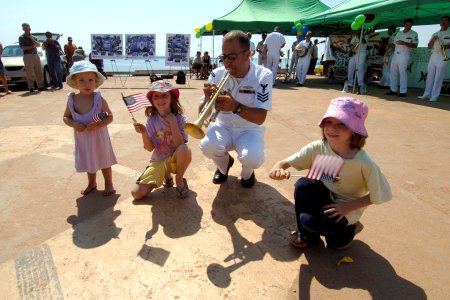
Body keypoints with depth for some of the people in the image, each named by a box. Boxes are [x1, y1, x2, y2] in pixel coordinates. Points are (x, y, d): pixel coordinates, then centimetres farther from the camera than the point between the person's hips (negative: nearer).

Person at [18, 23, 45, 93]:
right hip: (28, 56, -5)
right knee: (30, 73, -8)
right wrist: (32, 46, -4)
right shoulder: (21, 38, 4)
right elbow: (23, 47, -7)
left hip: (36, 55, 5)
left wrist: (31, 39, -6)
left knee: (39, 72, 3)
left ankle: (40, 86, 8)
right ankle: (31, 87, -8)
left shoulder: (33, 37, 18)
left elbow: (39, 45, 4)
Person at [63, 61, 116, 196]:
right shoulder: (72, 99, -10)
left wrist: (97, 125, -28)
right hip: (82, 138, 3)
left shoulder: (99, 99, -18)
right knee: (88, 161, 22)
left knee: (104, 161, 13)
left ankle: (109, 184, 33)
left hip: (99, 137, -3)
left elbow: (110, 117, -14)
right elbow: (66, 117, 1)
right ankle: (92, 183, 43)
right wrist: (74, 124, -20)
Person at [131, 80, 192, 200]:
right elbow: (150, 148, -9)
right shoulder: (152, 120, -5)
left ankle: (179, 179, -7)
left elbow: (180, 145, -21)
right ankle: (167, 176, 16)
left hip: (175, 159, -2)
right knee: (136, 194, -12)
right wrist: (144, 133, -26)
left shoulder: (180, 118, -12)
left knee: (185, 149, -39)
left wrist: (173, 122, -26)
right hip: (158, 161, 3)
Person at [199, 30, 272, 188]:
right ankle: (224, 164, 10)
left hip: (250, 130, -2)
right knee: (207, 146, -30)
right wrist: (208, 98, -29)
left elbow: (260, 118, -23)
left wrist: (236, 107, -42)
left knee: (253, 158, -33)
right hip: (223, 126, 2)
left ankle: (247, 172, 9)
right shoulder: (217, 74, -9)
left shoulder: (263, 76, -16)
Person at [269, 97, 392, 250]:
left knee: (309, 220, -25)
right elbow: (285, 162, -17)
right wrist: (277, 168, -39)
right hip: (324, 196, 4)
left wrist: (349, 207, -20)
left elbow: (379, 195, -15)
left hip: (346, 209, -3)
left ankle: (348, 229, 7)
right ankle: (305, 232, 0)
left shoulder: (364, 163, -27)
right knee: (303, 185, -26)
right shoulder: (318, 148, -19)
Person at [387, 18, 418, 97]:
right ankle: (393, 90, 12)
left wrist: (404, 43, -21)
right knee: (393, 72, 6)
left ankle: (403, 91, -8)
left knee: (402, 72, -10)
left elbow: (415, 45, -9)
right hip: (395, 54, 6)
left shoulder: (414, 34, -1)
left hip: (404, 56, -6)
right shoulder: (398, 33, 15)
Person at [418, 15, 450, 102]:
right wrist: (433, 40, -4)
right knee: (430, 76, 5)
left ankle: (435, 96, -8)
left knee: (438, 77, -8)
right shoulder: (435, 34, 18)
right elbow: (429, 47, 14)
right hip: (433, 56, 5)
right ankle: (427, 94, 10)